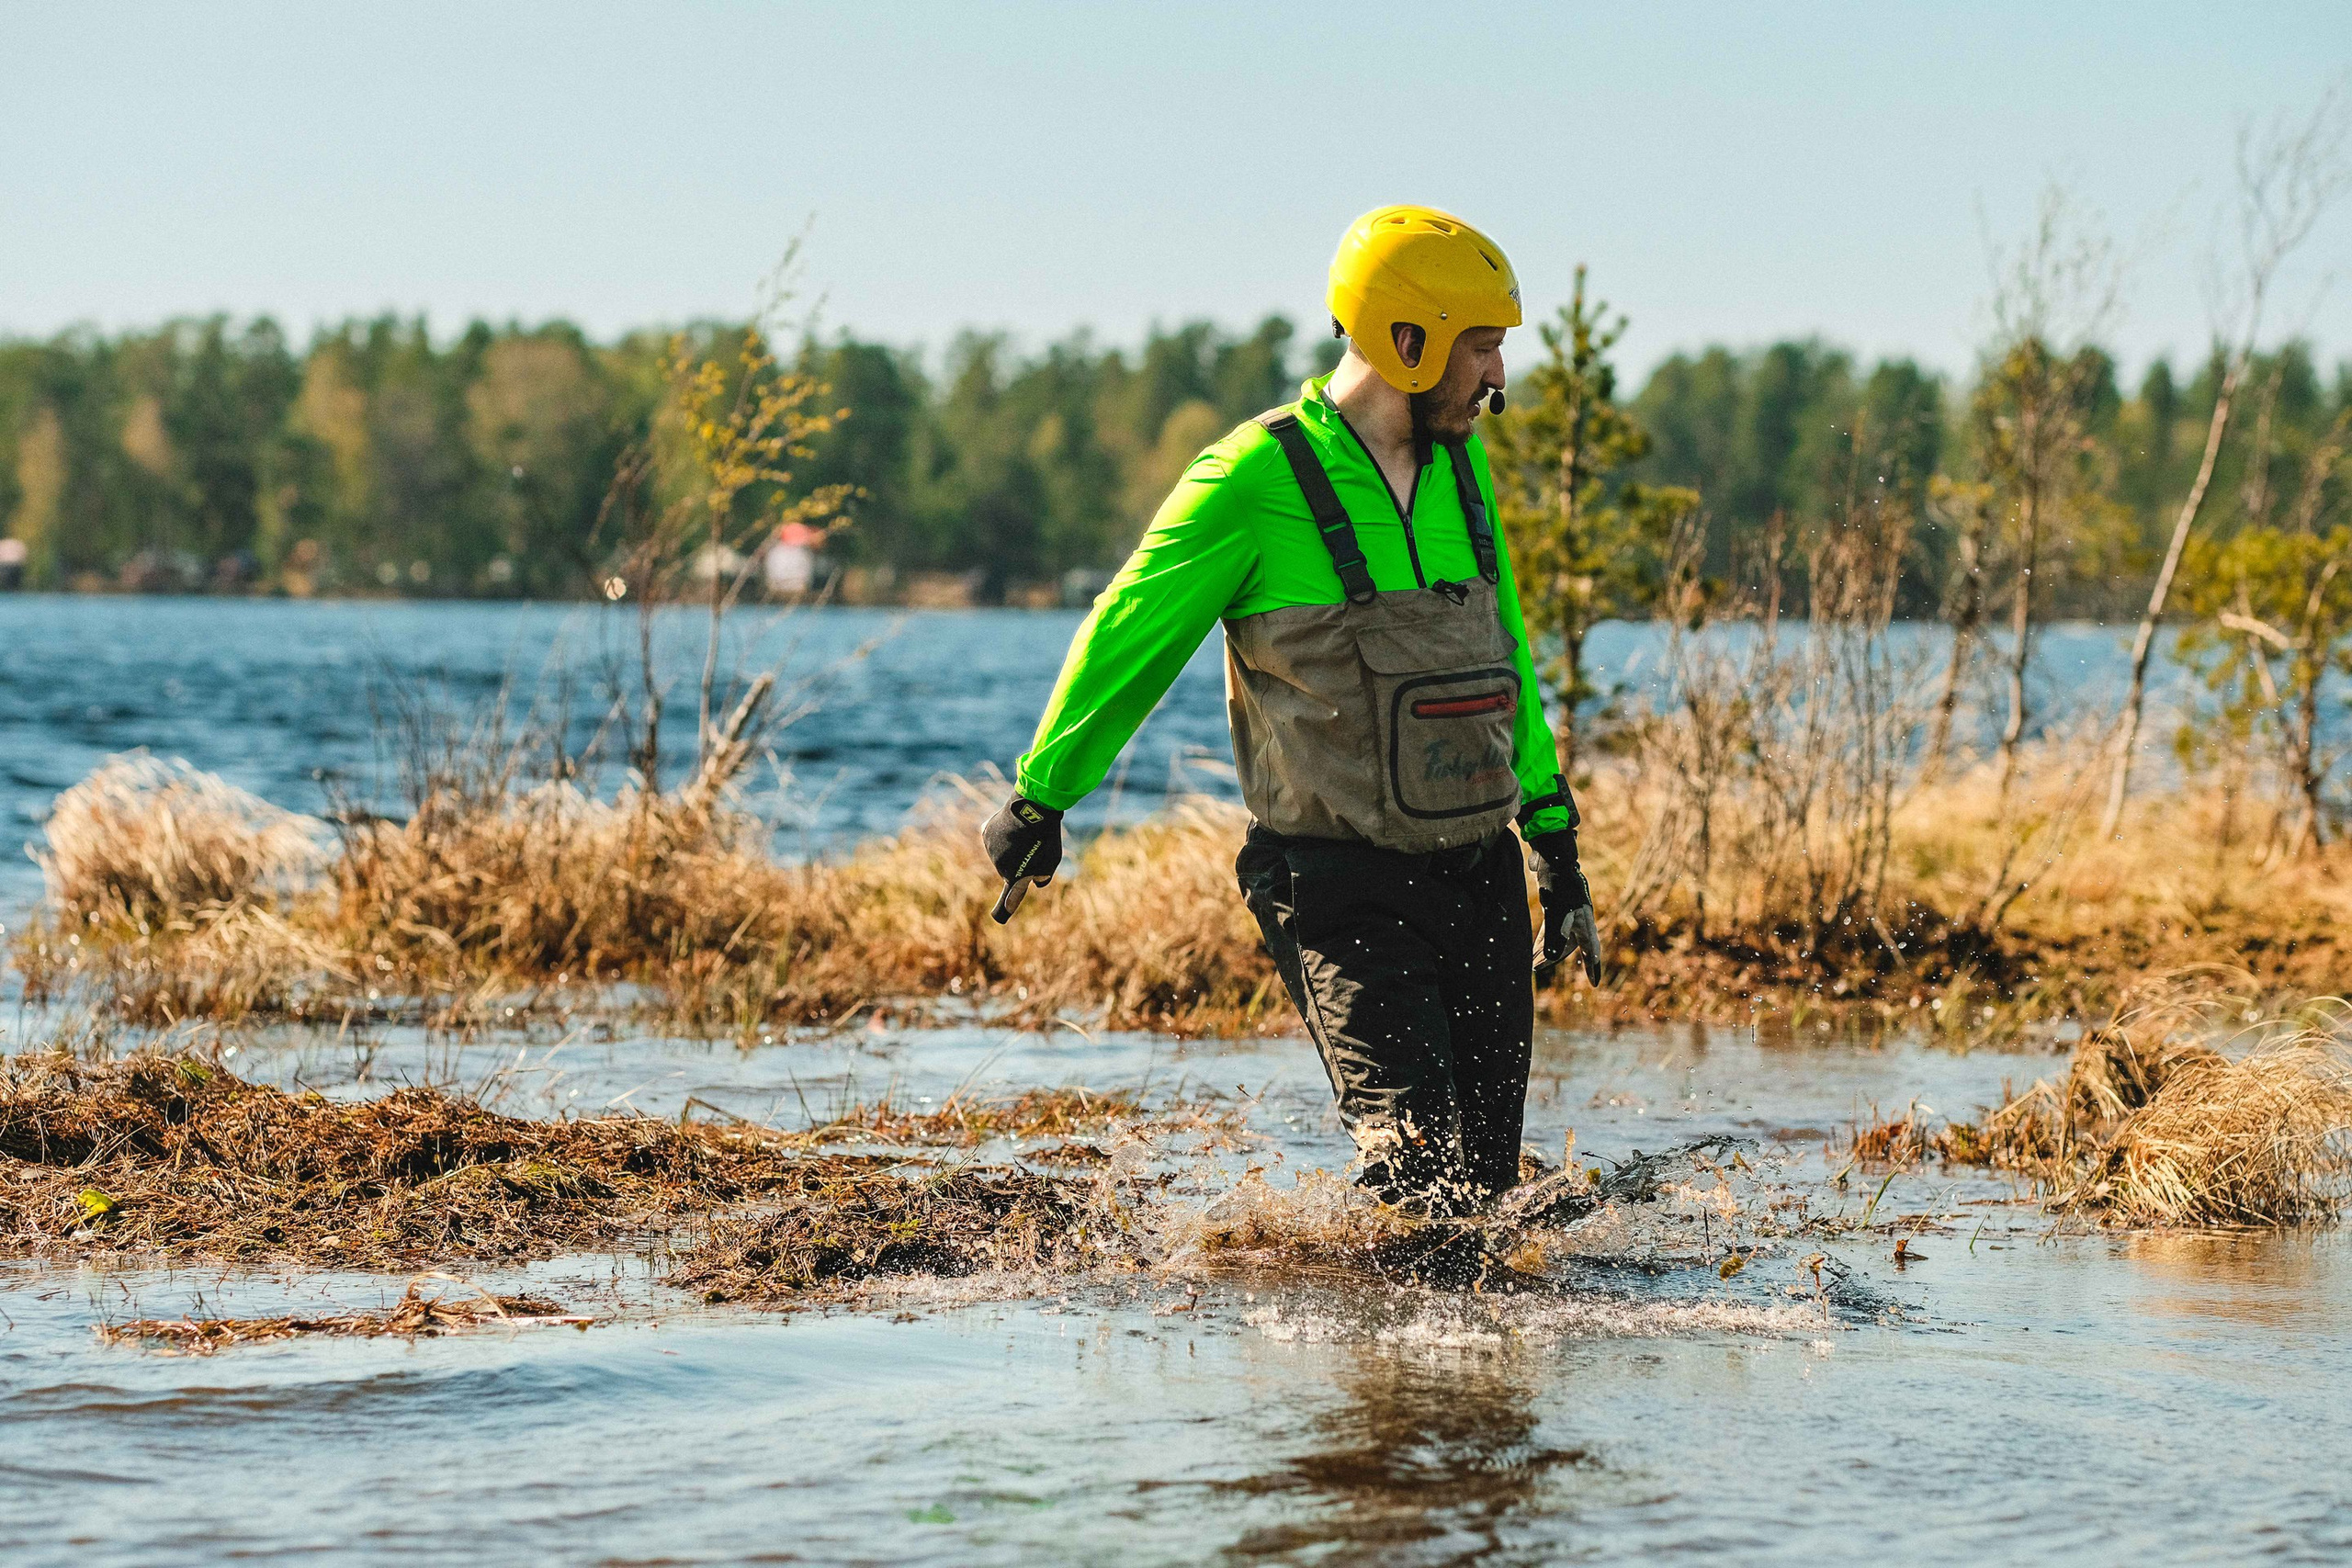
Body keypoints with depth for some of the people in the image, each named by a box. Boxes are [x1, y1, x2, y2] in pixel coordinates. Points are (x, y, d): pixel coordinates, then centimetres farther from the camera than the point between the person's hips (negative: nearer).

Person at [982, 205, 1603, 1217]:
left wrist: (1554, 839, 22)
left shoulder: (1462, 468, 10)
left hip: (1479, 871, 6)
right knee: (1416, 1176, -18)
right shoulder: (1255, 481, -11)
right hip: (1344, 888, -6)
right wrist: (1039, 800, 7)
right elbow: (1125, 640, -1)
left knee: (1484, 1174, 6)